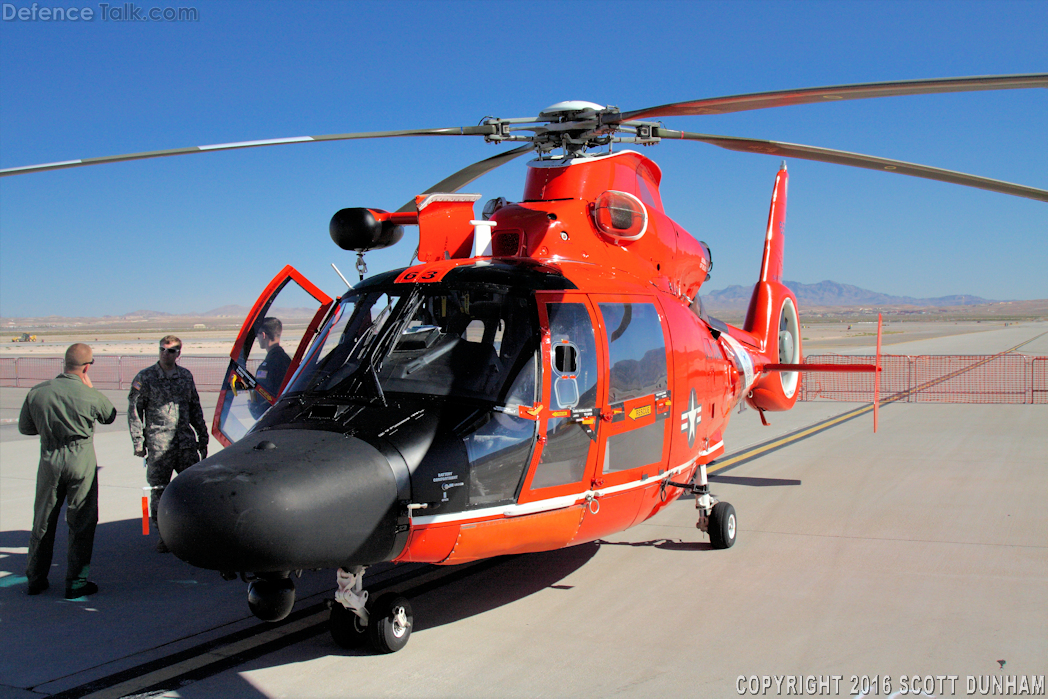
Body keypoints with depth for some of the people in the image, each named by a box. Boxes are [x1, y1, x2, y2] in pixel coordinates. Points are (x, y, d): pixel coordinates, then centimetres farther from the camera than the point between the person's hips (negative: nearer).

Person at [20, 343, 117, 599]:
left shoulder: (37, 392, -3)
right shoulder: (90, 396, -13)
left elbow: (25, 427, 8)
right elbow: (110, 416, 8)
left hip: (49, 460, 4)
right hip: (81, 462, -4)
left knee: (43, 522, 16)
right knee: (81, 523, 7)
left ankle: (36, 579, 26)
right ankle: (76, 582, 10)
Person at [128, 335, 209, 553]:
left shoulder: (185, 376, 10)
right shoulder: (145, 377, -1)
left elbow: (195, 408, 18)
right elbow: (134, 410, 1)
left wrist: (202, 438, 18)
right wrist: (138, 441, -5)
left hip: (186, 443, 3)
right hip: (158, 445, -3)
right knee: (158, 490, 2)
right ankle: (163, 534, 15)